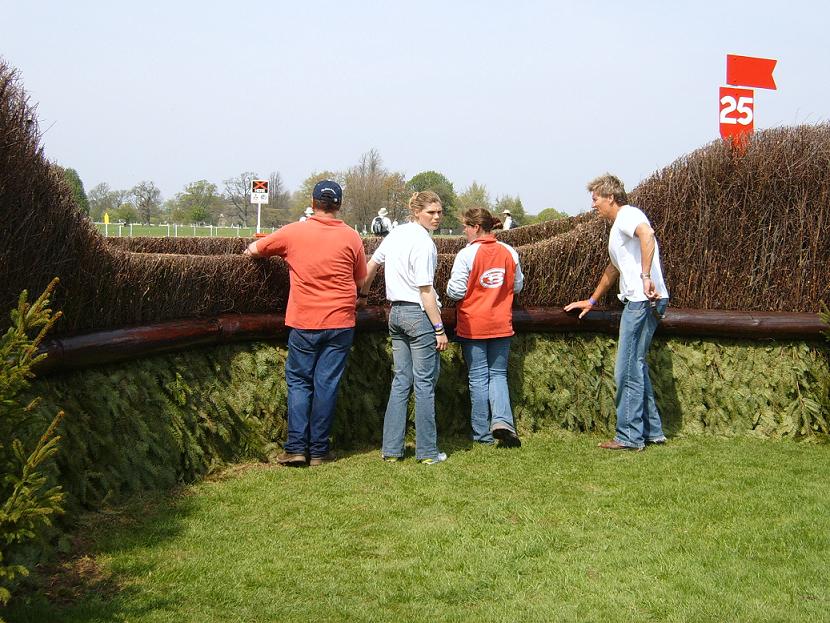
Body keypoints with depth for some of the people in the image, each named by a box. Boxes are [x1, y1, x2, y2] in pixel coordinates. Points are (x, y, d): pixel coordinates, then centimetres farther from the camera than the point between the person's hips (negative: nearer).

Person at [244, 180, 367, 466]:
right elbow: (361, 280, 9)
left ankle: (296, 448, 3)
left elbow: (254, 250, 10)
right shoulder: (351, 237, -2)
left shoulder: (293, 232, -3)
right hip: (340, 323, 1)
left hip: (304, 322, -1)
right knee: (327, 384, 5)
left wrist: (252, 248, 33)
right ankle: (319, 450, 9)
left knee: (299, 381, 9)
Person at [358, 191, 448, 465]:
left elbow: (371, 265, 21)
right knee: (425, 383, -1)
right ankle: (427, 451, 3)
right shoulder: (423, 242, -16)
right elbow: (425, 291, -18)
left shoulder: (396, 234, 10)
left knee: (401, 380, 11)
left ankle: (391, 448, 11)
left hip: (396, 313, 8)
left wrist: (362, 295, 36)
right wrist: (439, 328, -14)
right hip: (419, 313, -8)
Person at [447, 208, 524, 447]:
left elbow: (456, 292, -13)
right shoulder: (509, 252, 1)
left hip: (473, 326, -3)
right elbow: (518, 286, 11)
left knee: (478, 378, 5)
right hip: (501, 326, 3)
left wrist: (449, 285, 8)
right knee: (498, 374, 13)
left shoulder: (467, 254, -14)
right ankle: (502, 420, -9)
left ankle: (482, 433, 9)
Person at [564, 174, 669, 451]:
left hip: (644, 301, -10)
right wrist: (591, 301, 43)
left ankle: (630, 436, -1)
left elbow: (647, 233, -30)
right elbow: (614, 268, 37)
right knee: (636, 366, 15)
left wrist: (646, 276, -35)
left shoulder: (627, 215, -7)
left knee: (628, 369, -6)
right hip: (638, 302, 10)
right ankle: (652, 431, 20)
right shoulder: (618, 225, 25)